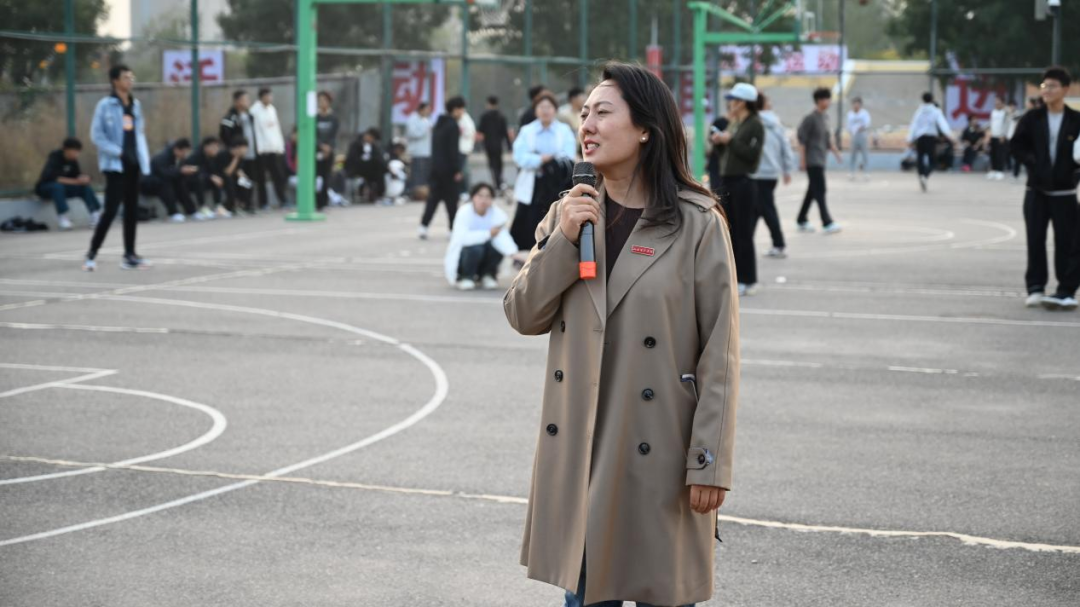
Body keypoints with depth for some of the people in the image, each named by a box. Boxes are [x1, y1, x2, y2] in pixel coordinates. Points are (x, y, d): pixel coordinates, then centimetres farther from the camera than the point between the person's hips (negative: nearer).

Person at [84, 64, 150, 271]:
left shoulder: (135, 104, 12)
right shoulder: (105, 105, -8)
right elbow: (97, 136, -10)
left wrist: (144, 160, 7)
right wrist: (117, 152, -17)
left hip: (133, 164, 7)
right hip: (115, 165, -6)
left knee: (132, 210, 8)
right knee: (111, 209, -10)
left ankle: (129, 255, 15)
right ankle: (92, 253, 0)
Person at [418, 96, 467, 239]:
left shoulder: (439, 124, 14)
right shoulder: (453, 126, -14)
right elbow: (454, 150, -18)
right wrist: (457, 170, -16)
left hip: (436, 167, 8)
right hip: (448, 168, -8)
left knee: (433, 197, 6)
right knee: (451, 199, 0)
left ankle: (423, 226, -5)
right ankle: (454, 229, 5)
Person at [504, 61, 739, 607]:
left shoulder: (698, 225, -9)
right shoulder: (571, 212, 7)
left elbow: (720, 354, -9)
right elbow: (523, 315, 4)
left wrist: (710, 465, -13)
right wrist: (563, 241, -10)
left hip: (657, 454, -4)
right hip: (578, 453, 5)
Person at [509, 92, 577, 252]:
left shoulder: (565, 131, 7)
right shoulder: (526, 131, 9)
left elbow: (568, 158, -5)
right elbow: (520, 157, -5)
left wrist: (549, 160, -18)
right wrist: (542, 159, -17)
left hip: (557, 187, -1)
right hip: (532, 187, 1)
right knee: (527, 227, 0)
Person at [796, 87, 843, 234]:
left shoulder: (825, 117, 12)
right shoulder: (810, 118, -13)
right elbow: (802, 139, -13)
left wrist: (836, 152, 16)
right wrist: (802, 160, -16)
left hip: (821, 160, 8)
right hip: (813, 161, -8)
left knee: (812, 191, 12)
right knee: (820, 191, -10)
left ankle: (802, 221, 21)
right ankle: (827, 223, -11)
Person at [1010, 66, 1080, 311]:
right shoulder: (1033, 118, 2)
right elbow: (1017, 145, 4)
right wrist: (1032, 162, -11)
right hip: (1036, 189, 2)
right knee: (1035, 240, 3)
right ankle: (1035, 287, 10)